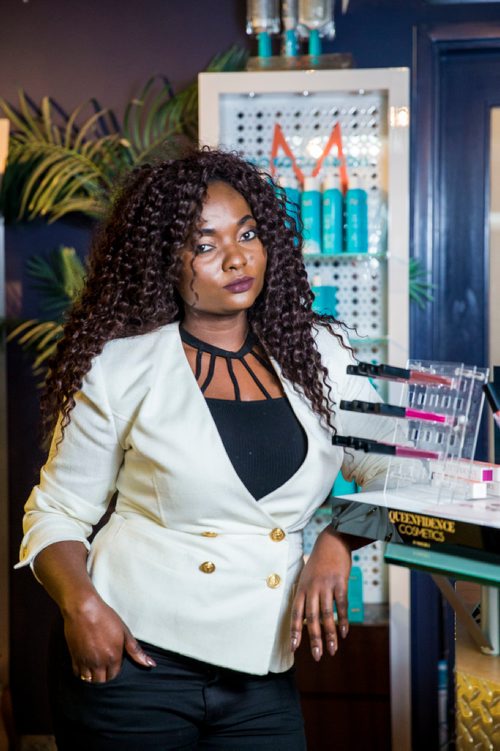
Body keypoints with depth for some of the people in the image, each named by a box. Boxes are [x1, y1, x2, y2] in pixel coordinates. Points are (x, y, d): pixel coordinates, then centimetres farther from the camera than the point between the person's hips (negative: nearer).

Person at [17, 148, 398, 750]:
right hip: (130, 662, -3)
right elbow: (58, 513, 1)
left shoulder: (317, 355, 5)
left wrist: (336, 545, -7)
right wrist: (80, 604, -17)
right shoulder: (122, 367, -4)